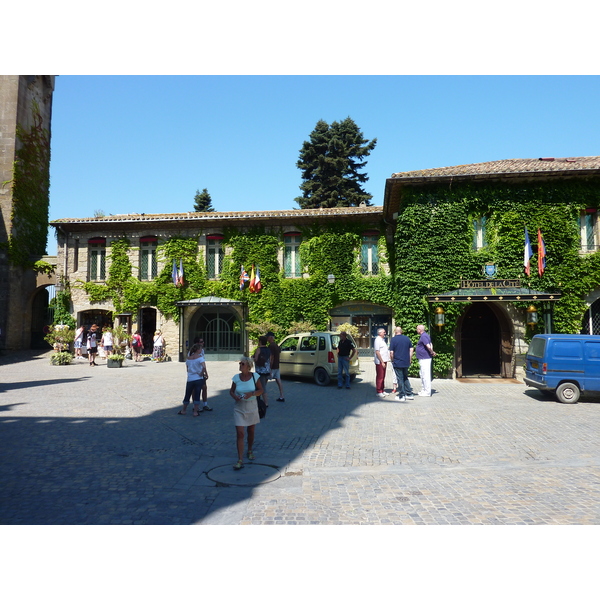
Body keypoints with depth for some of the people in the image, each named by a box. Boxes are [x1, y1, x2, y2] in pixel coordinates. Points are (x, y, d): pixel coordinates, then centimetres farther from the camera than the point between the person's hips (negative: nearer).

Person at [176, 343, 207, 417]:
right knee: (197, 395, 4)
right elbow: (204, 367, -26)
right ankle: (195, 412, 9)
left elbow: (187, 369, 11)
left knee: (187, 395, 17)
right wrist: (201, 374, -13)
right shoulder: (200, 357, -11)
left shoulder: (188, 358, 5)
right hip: (198, 379, -4)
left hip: (190, 379, 4)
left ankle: (183, 410, 28)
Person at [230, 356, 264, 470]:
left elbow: (261, 390, -2)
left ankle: (250, 451, 41)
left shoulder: (255, 376, -8)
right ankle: (240, 460, -2)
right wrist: (234, 396, -16)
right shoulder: (236, 377, -5)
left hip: (252, 407, 1)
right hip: (239, 408, 0)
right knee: (239, 433, -6)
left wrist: (251, 393, -20)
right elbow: (231, 391, 6)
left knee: (251, 431, 16)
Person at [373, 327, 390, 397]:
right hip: (380, 362, -9)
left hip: (384, 361, 9)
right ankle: (379, 392, 2)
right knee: (379, 377, -4)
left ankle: (382, 390, 21)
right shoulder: (377, 340, -13)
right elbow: (377, 352, -18)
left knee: (383, 377, 14)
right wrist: (382, 362, -19)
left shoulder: (382, 340, 16)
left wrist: (385, 361, 15)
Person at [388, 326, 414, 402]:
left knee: (400, 379, 2)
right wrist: (409, 360, 14)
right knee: (405, 378, 18)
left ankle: (402, 396, 6)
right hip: (406, 362, 5)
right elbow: (411, 349, 7)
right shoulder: (407, 338, 5)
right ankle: (409, 394, 19)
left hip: (397, 363, -5)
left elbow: (391, 352, -13)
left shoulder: (394, 339, -9)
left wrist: (392, 360, 2)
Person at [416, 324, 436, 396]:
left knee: (426, 375, -6)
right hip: (423, 359, 11)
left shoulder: (423, 336, -17)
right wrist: (432, 352, 9)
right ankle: (423, 390, 26)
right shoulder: (424, 336, 16)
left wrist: (432, 353, -10)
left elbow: (428, 346, -26)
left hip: (425, 359, -11)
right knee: (422, 374, 18)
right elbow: (431, 345, 22)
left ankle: (427, 392, -2)